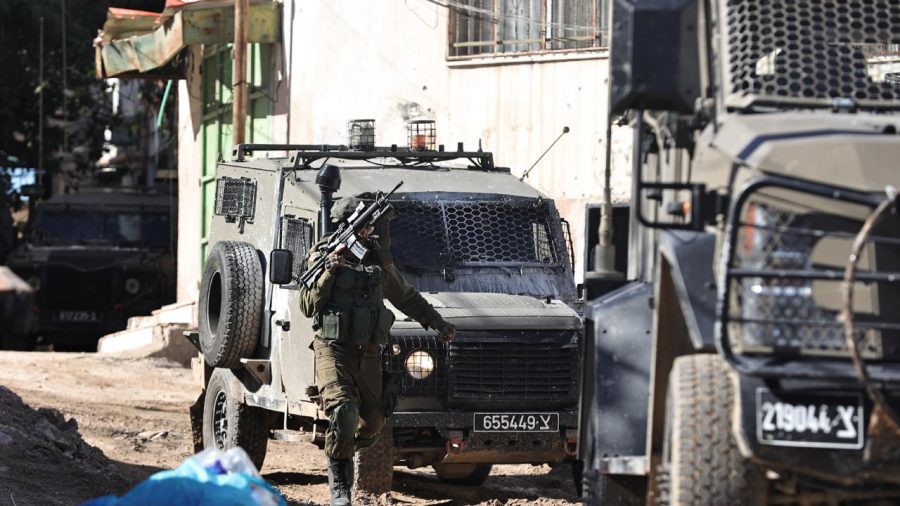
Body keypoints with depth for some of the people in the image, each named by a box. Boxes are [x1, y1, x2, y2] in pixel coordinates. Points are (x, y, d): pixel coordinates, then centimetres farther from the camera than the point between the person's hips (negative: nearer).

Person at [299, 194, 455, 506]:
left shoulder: (379, 258, 10)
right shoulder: (322, 257, -2)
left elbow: (406, 297, 23)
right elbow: (308, 307, -7)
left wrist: (437, 323, 24)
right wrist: (329, 273, -18)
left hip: (368, 352, 5)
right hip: (334, 349, -5)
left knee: (372, 421, 3)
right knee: (343, 411, -22)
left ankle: (346, 453, 33)